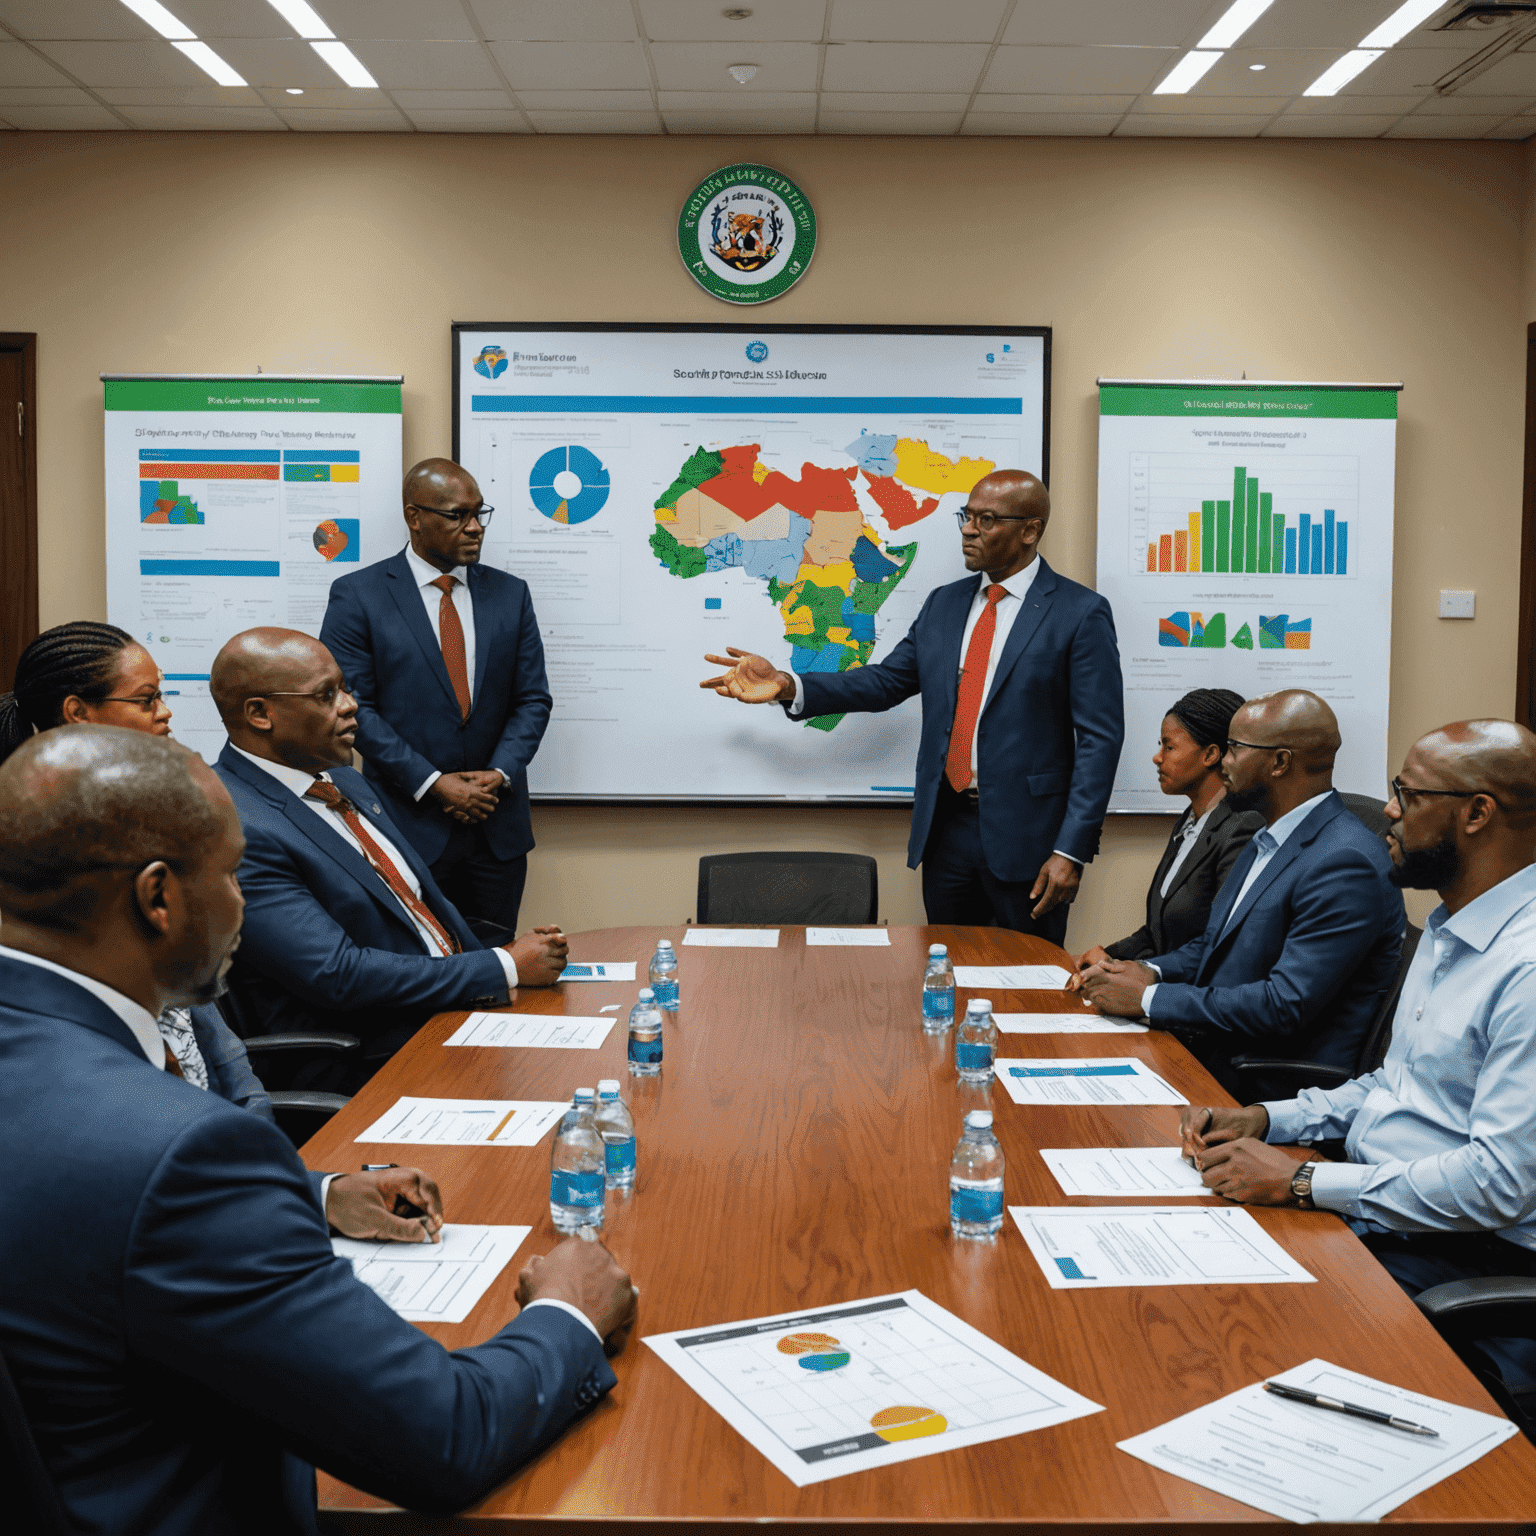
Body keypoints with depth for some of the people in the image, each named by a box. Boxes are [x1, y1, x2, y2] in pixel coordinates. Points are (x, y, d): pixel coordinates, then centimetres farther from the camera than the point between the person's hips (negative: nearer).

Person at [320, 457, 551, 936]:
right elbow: (353, 707, -8)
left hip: (498, 828, 3)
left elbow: (533, 699, 8)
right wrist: (432, 784, -14)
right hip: (406, 826, -3)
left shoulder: (510, 593, 8)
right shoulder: (357, 595, -3)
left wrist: (498, 774, -9)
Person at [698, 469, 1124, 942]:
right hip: (946, 827, 5)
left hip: (1025, 835, -5)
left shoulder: (1080, 613, -7)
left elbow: (1100, 737, -10)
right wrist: (788, 686, -3)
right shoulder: (944, 603, 12)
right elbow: (885, 682, 12)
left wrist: (1071, 850, -17)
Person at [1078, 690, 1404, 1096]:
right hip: (1207, 1048, 9)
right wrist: (1149, 971, -1)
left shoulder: (1346, 864, -19)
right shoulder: (1267, 841, 13)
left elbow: (1286, 1005, -24)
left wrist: (1149, 998, -19)